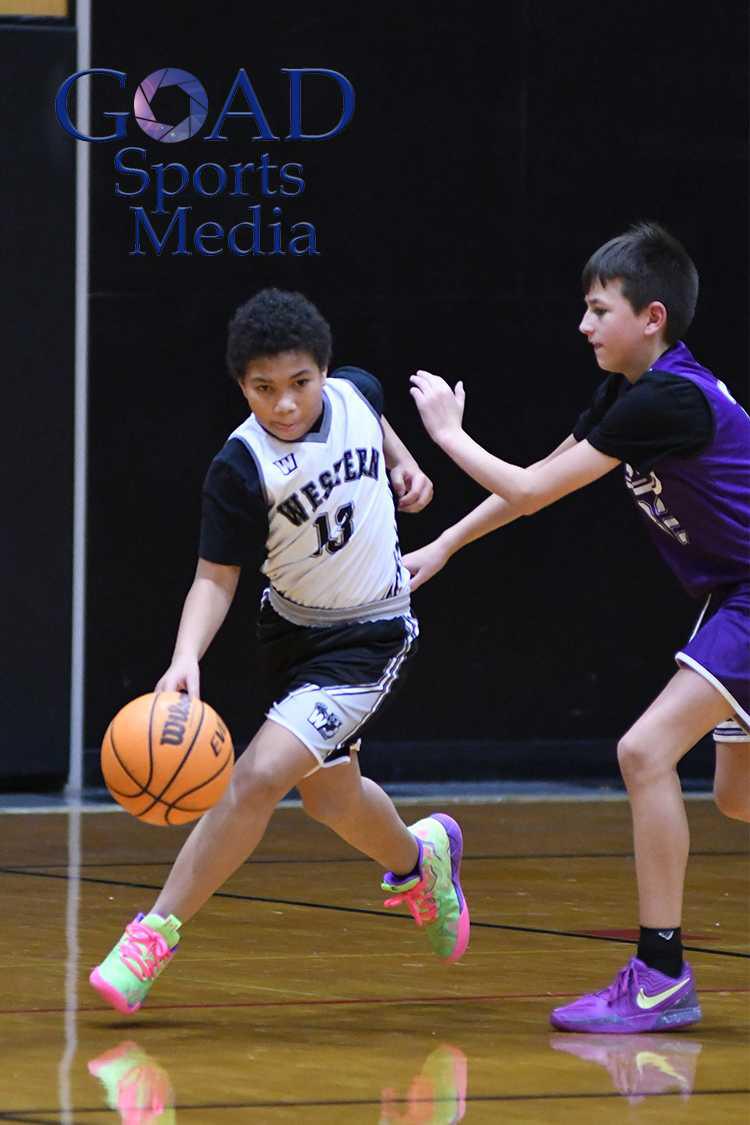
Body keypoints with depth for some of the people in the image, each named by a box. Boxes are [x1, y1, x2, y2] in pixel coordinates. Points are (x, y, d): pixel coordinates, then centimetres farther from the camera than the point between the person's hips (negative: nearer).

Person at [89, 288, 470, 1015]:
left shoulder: (355, 394, -14)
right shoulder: (241, 467, -22)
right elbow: (217, 577, -20)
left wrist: (403, 464, 3)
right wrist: (186, 659, -34)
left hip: (370, 635, -2)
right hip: (291, 628, 2)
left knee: (261, 774, -18)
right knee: (329, 798, 20)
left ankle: (157, 933, -10)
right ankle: (420, 858, 54)